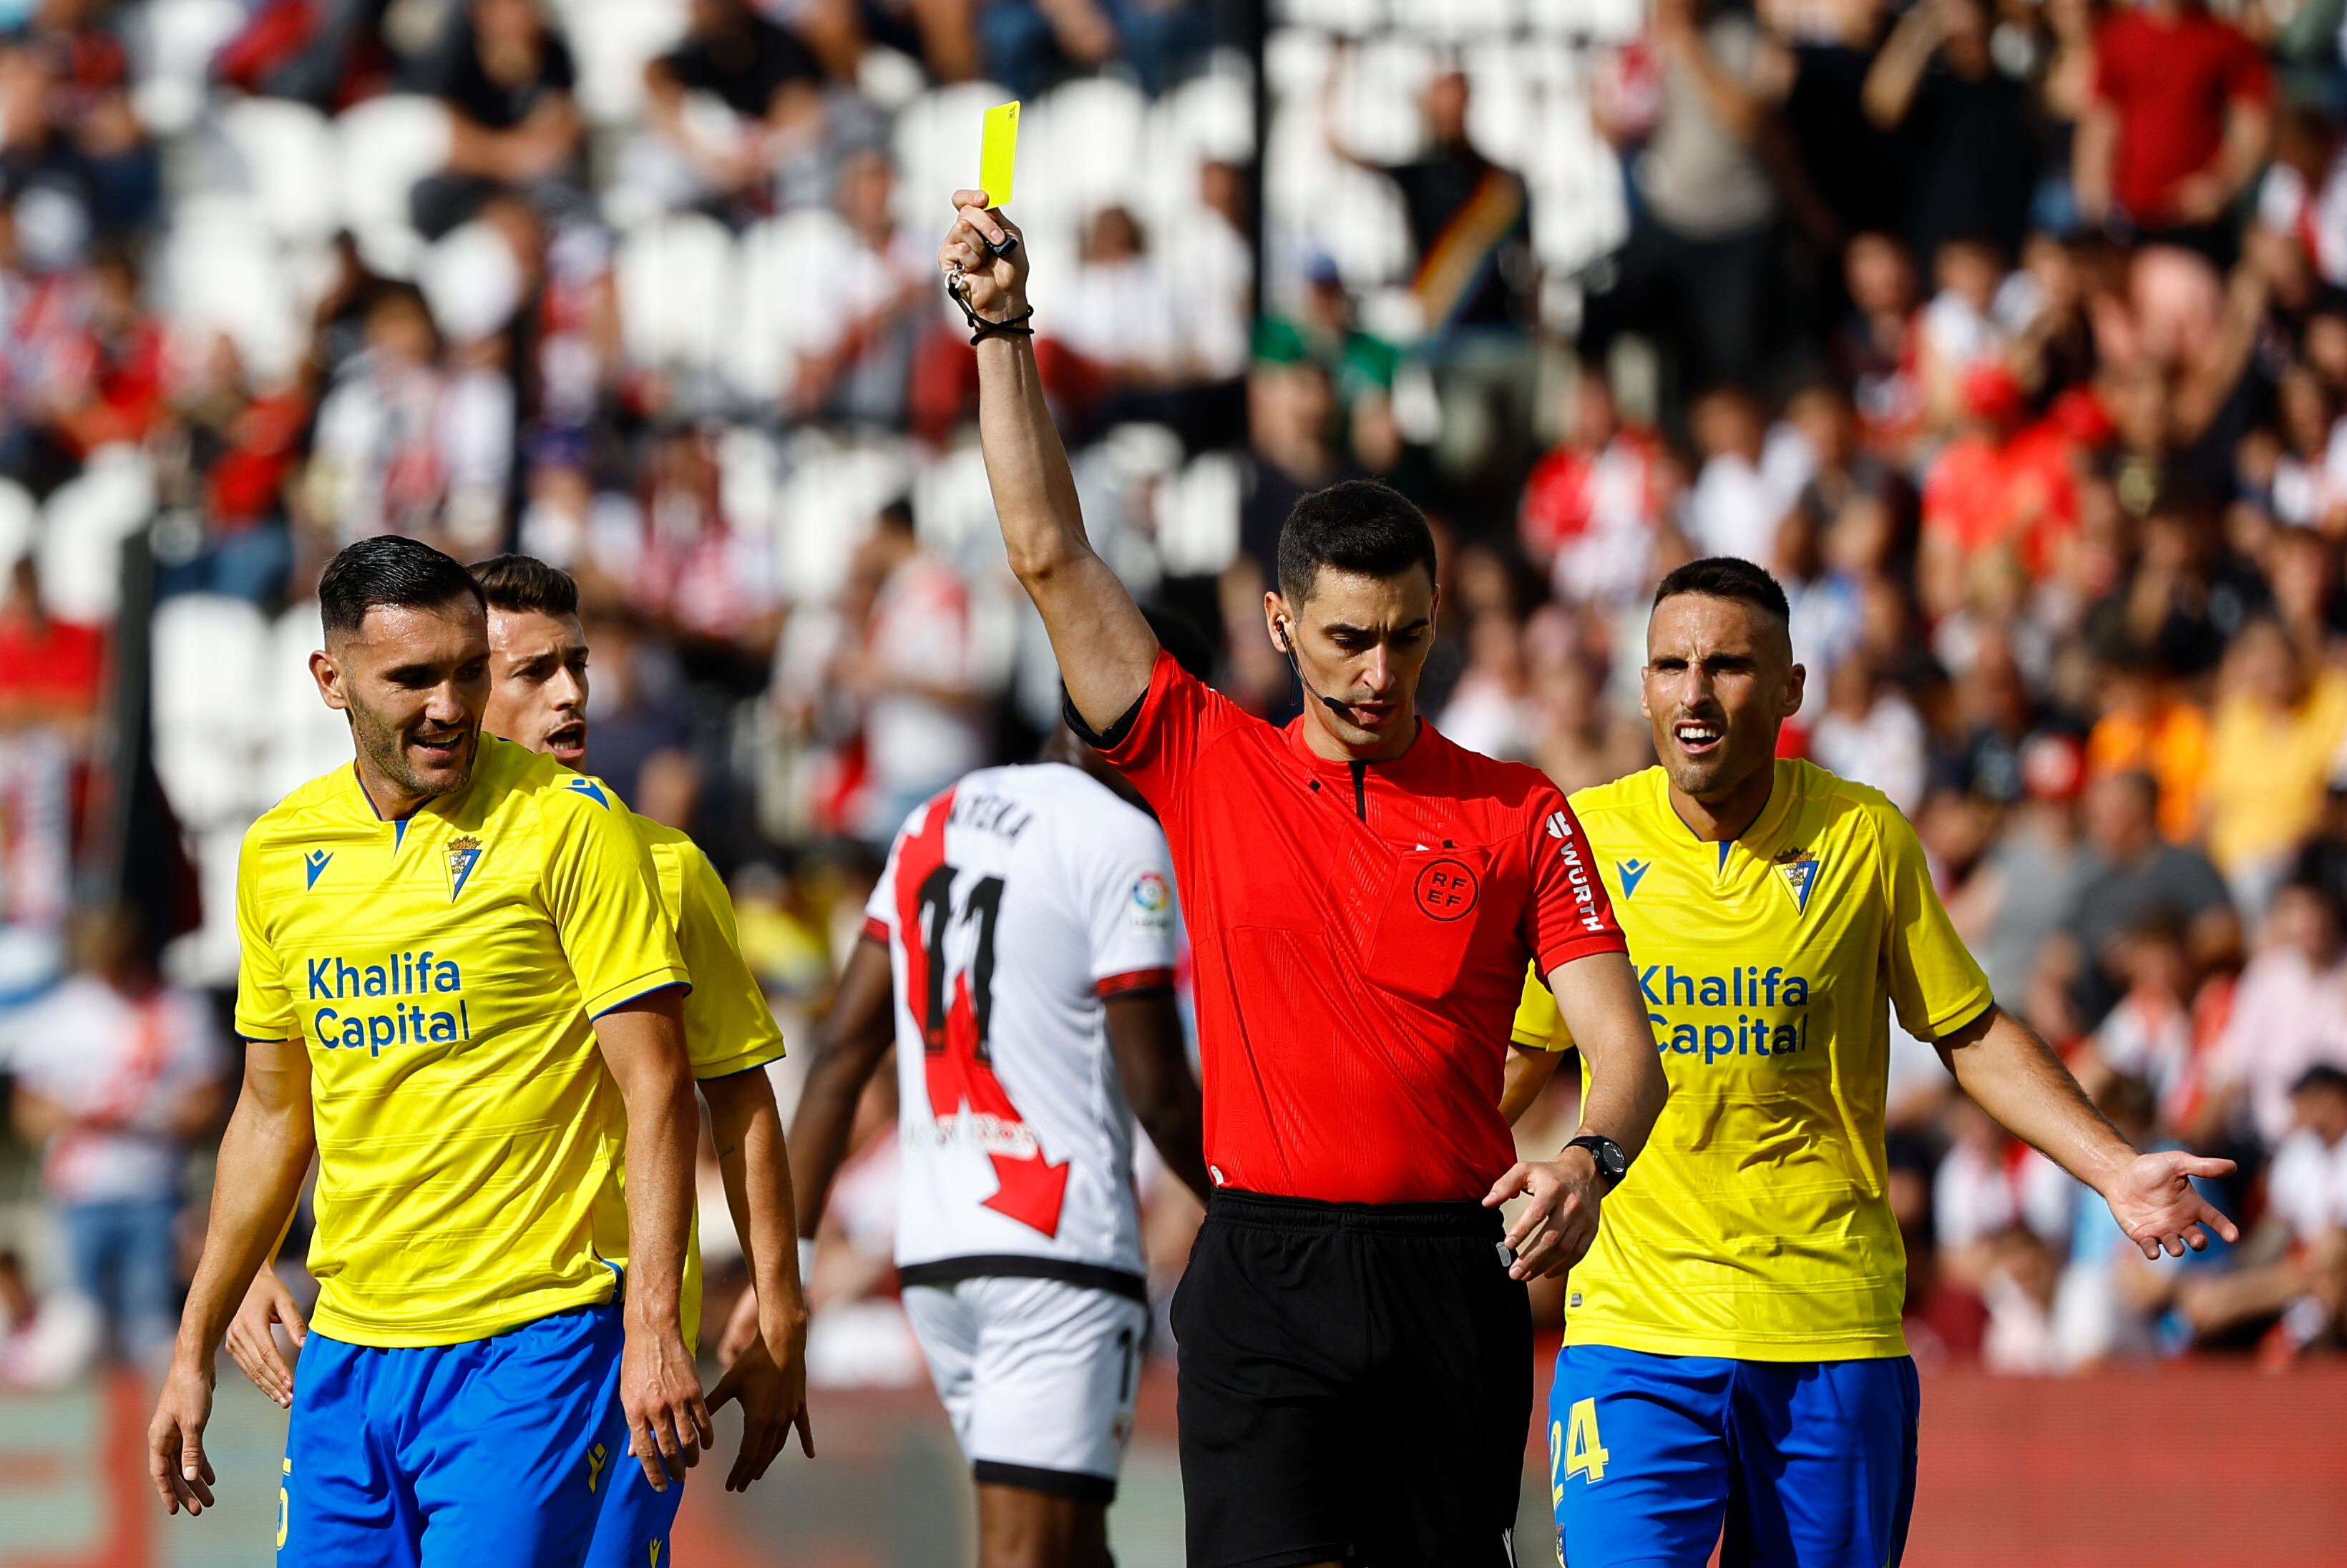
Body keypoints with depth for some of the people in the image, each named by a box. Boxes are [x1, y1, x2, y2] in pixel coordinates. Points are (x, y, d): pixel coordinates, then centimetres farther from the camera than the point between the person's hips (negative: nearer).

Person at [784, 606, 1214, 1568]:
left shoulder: (934, 825, 15)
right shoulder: (1123, 843, -8)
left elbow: (844, 1052, 13)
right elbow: (1158, 1093, -9)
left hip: (932, 1253, 8)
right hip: (1058, 1252, -8)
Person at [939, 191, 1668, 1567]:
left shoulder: (1517, 814, 7)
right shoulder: (1208, 763, 8)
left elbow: (1623, 1044, 2)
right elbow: (1053, 555, 6)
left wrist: (1589, 1160, -20)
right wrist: (1003, 328, 3)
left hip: (1451, 1269, 1)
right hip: (1264, 1270, -1)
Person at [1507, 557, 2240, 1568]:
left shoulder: (1866, 839, 0)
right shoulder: (1584, 839, 0)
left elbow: (1971, 1034, 10)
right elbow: (1517, 1047, 11)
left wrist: (2115, 1170, 0)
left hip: (1834, 1328, 1)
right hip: (1636, 1323, -1)